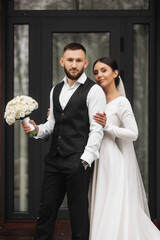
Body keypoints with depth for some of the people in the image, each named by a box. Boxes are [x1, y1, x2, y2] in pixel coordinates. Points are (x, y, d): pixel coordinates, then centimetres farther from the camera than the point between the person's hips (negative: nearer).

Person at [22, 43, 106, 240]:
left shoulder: (93, 91, -5)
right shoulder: (56, 90, 16)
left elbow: (96, 130, -10)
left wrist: (85, 161, -17)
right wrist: (37, 129, 2)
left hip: (78, 163, -6)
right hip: (54, 160, 6)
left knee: (78, 215, 2)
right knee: (46, 211, 8)